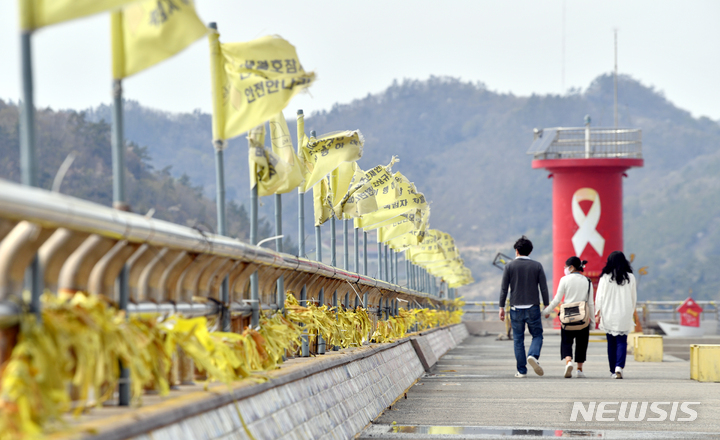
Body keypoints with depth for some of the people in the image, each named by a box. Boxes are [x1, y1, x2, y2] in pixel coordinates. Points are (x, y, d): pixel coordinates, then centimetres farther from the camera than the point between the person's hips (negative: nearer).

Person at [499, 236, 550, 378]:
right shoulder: (537, 266, 1)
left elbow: (504, 289, -1)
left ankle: (522, 370, 5)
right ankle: (533, 355, -19)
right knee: (537, 335, 10)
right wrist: (546, 306, 9)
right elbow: (544, 288, 0)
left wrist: (502, 307, 4)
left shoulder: (509, 266, 1)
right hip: (533, 308, 0)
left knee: (518, 339, 6)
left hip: (516, 308, 0)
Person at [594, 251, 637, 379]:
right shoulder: (630, 277, 0)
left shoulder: (605, 277, -4)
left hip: (609, 314, 0)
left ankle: (613, 371, 13)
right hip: (624, 315, 0)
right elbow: (634, 298, 7)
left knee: (611, 343, 9)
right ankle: (619, 367, -19)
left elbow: (600, 297, -2)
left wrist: (598, 313, 5)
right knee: (622, 342, 1)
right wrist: (631, 312, 20)